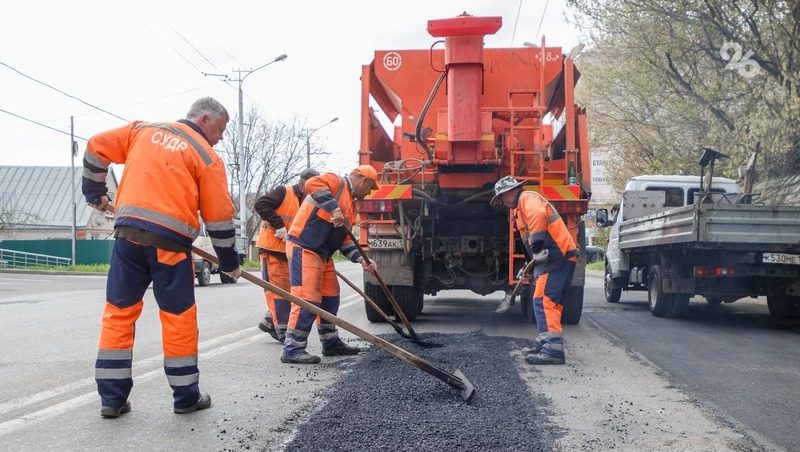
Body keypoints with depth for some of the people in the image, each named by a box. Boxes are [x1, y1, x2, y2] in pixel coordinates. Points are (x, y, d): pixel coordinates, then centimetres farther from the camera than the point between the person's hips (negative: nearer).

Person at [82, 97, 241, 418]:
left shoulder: (144, 130, 15)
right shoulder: (207, 157, 3)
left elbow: (96, 148, 18)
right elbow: (219, 217, 2)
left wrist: (95, 193, 29)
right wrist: (229, 262, 13)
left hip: (127, 233, 4)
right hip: (169, 240, -4)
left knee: (119, 313, 9)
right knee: (179, 317, 7)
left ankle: (112, 398, 12)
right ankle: (186, 396, 16)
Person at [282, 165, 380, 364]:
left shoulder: (348, 203, 22)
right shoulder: (336, 182, -4)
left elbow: (344, 240, 19)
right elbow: (312, 184, -27)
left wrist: (362, 259, 6)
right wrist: (334, 209, -31)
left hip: (322, 254, 10)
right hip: (304, 248, -10)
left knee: (330, 297, 16)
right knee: (307, 299, -14)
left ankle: (331, 343, 29)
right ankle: (292, 349, -10)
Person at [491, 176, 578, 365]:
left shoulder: (527, 198, -5)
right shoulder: (521, 207, 27)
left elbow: (538, 216, -26)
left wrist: (537, 244, -34)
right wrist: (533, 265, 28)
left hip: (556, 256, -11)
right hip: (559, 257, 11)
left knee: (543, 300, -15)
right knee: (551, 301, 19)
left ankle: (553, 350, -19)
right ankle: (546, 342, 31)